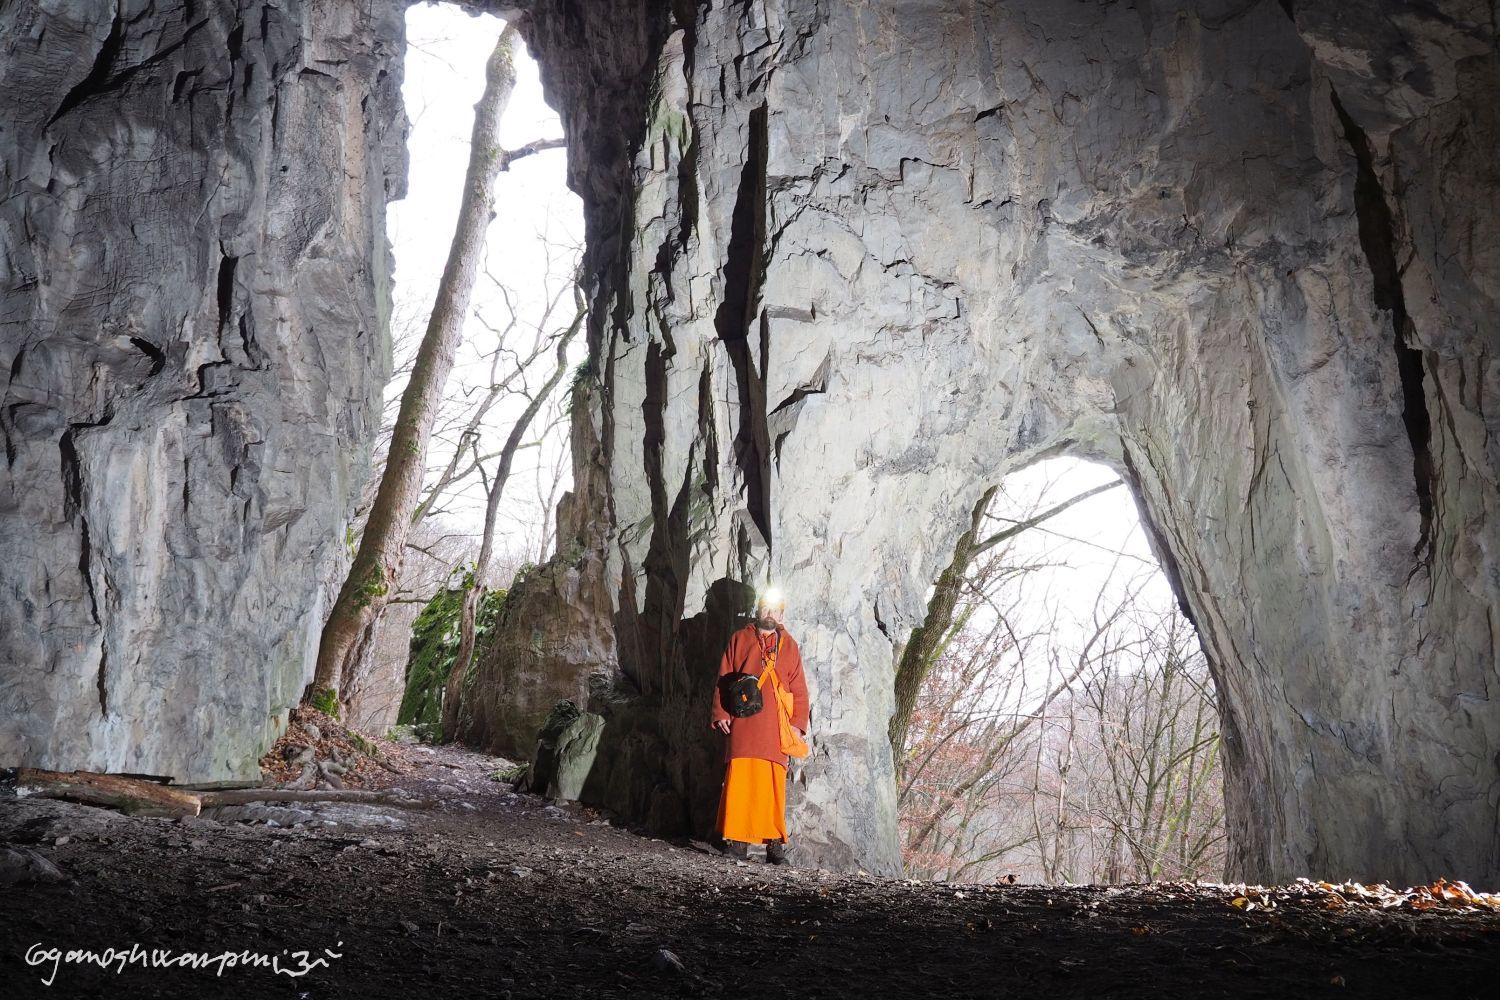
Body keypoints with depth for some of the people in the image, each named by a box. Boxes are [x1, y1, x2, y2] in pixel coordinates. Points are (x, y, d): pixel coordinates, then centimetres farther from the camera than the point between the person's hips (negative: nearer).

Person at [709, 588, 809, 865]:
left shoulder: (789, 646, 15)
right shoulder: (739, 639, 13)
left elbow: (799, 689, 12)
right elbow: (723, 680, 9)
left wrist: (798, 723, 1)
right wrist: (721, 713, -1)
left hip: (774, 727, 1)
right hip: (742, 723, -1)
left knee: (774, 786, -4)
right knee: (739, 780, -7)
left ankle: (775, 845, -1)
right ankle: (737, 842, -2)